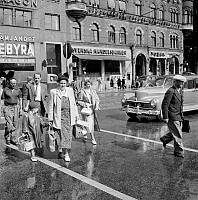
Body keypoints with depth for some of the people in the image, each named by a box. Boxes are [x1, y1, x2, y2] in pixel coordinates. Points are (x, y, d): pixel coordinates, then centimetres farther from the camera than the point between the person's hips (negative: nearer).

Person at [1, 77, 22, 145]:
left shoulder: (18, 90, 6)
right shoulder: (5, 90, -1)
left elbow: (20, 99, 11)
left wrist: (21, 109, 6)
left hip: (16, 107, 3)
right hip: (7, 107, -2)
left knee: (15, 124, 3)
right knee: (9, 124, -11)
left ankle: (13, 139, 14)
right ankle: (7, 138, 4)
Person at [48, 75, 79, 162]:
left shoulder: (70, 90, 11)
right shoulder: (54, 92, 2)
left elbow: (73, 103, 16)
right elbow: (51, 106, 3)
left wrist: (76, 114, 14)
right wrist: (50, 119, 1)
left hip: (69, 115, 3)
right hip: (59, 115, -3)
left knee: (68, 134, 0)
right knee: (61, 134, -4)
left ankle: (62, 151, 12)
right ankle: (66, 153, 9)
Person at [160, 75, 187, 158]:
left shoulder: (180, 91, 12)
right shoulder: (170, 91, -16)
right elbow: (164, 105, -18)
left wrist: (181, 115, 21)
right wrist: (165, 118, -18)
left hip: (179, 117, 9)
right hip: (172, 117, -9)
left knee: (175, 133, 17)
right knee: (178, 135, -1)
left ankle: (164, 139, 40)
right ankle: (179, 152, 12)